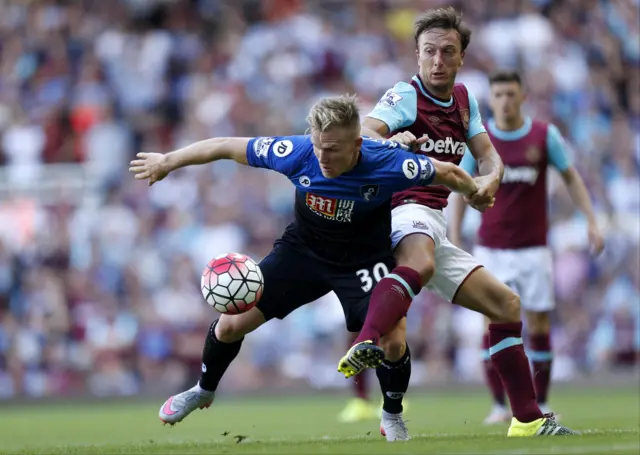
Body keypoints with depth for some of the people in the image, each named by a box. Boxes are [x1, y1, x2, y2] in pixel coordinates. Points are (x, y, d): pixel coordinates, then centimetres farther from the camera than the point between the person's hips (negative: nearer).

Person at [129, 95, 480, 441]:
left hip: (362, 258, -2)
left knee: (392, 341, -19)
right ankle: (203, 391, 30)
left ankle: (392, 416, 13)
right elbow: (226, 147, -16)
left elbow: (447, 174, -14)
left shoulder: (388, 164, -33)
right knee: (231, 324, -2)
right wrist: (167, 161, -6)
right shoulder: (296, 152, -29)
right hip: (303, 248, 2)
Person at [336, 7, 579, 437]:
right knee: (420, 262, -42)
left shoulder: (464, 99, 17)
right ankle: (365, 347, -62)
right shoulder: (405, 96, -6)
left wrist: (489, 181, -13)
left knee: (506, 304, 10)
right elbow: (365, 132, -25)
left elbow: (489, 156, 12)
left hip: (437, 230, 8)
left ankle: (528, 420, 14)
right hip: (404, 212, -8)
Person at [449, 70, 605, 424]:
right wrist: (454, 240, -1)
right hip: (491, 249, 0)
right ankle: (499, 405, 1)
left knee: (539, 325, -2)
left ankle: (541, 404, 10)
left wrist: (591, 222, -1)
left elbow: (571, 177, 8)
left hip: (533, 248, 0)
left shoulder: (545, 135, -2)